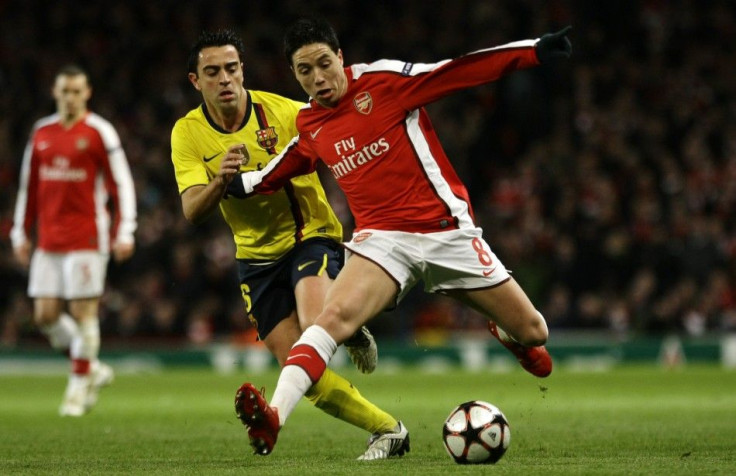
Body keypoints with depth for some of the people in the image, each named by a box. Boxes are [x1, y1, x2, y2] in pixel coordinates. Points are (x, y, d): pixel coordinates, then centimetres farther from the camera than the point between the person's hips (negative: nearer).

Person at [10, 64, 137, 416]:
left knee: (83, 312, -5)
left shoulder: (99, 133, -3)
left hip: (86, 239, -5)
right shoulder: (41, 133, 12)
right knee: (45, 315, 1)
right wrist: (21, 232, 15)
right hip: (48, 240, 5)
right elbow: (29, 186, 18)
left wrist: (124, 233, -11)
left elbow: (122, 185, -4)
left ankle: (78, 389, 4)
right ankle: (93, 370, 18)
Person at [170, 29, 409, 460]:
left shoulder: (283, 112, -16)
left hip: (311, 236, -3)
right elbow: (192, 212, -18)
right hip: (257, 257, 3)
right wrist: (220, 181, -38)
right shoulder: (188, 134, -9)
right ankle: (387, 429, 13)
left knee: (317, 326, -31)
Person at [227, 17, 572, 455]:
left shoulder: (383, 80, -7)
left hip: (447, 229, -2)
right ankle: (273, 418, -41)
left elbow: (465, 69, -12)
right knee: (336, 315, -29)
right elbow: (279, 173, 29)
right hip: (383, 238, 2)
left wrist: (537, 51, -19)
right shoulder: (308, 125, 8)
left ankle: (507, 333, 44)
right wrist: (238, 182, 13)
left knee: (532, 333, 5)